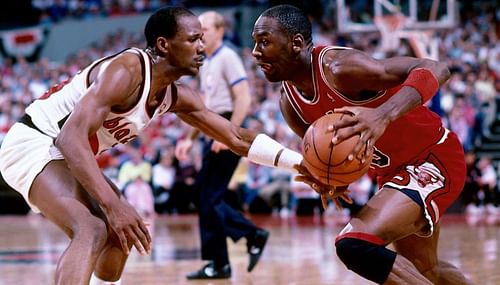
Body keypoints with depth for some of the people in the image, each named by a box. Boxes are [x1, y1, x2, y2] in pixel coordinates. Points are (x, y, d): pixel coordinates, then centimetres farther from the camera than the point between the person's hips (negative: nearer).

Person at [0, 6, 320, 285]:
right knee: (92, 231, -30)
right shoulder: (127, 71, -26)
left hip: (65, 153, 11)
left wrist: (301, 162, -1)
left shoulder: (176, 97, 3)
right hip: (32, 144, -11)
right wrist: (113, 205, -41)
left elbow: (237, 138, 11)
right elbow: (71, 137, -35)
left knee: (123, 229, 21)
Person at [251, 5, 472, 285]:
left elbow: (435, 70, -36)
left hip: (434, 158, -9)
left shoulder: (339, 67, -29)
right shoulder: (290, 104, -4)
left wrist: (383, 115, -51)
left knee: (355, 245, -27)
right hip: (393, 171, 9)